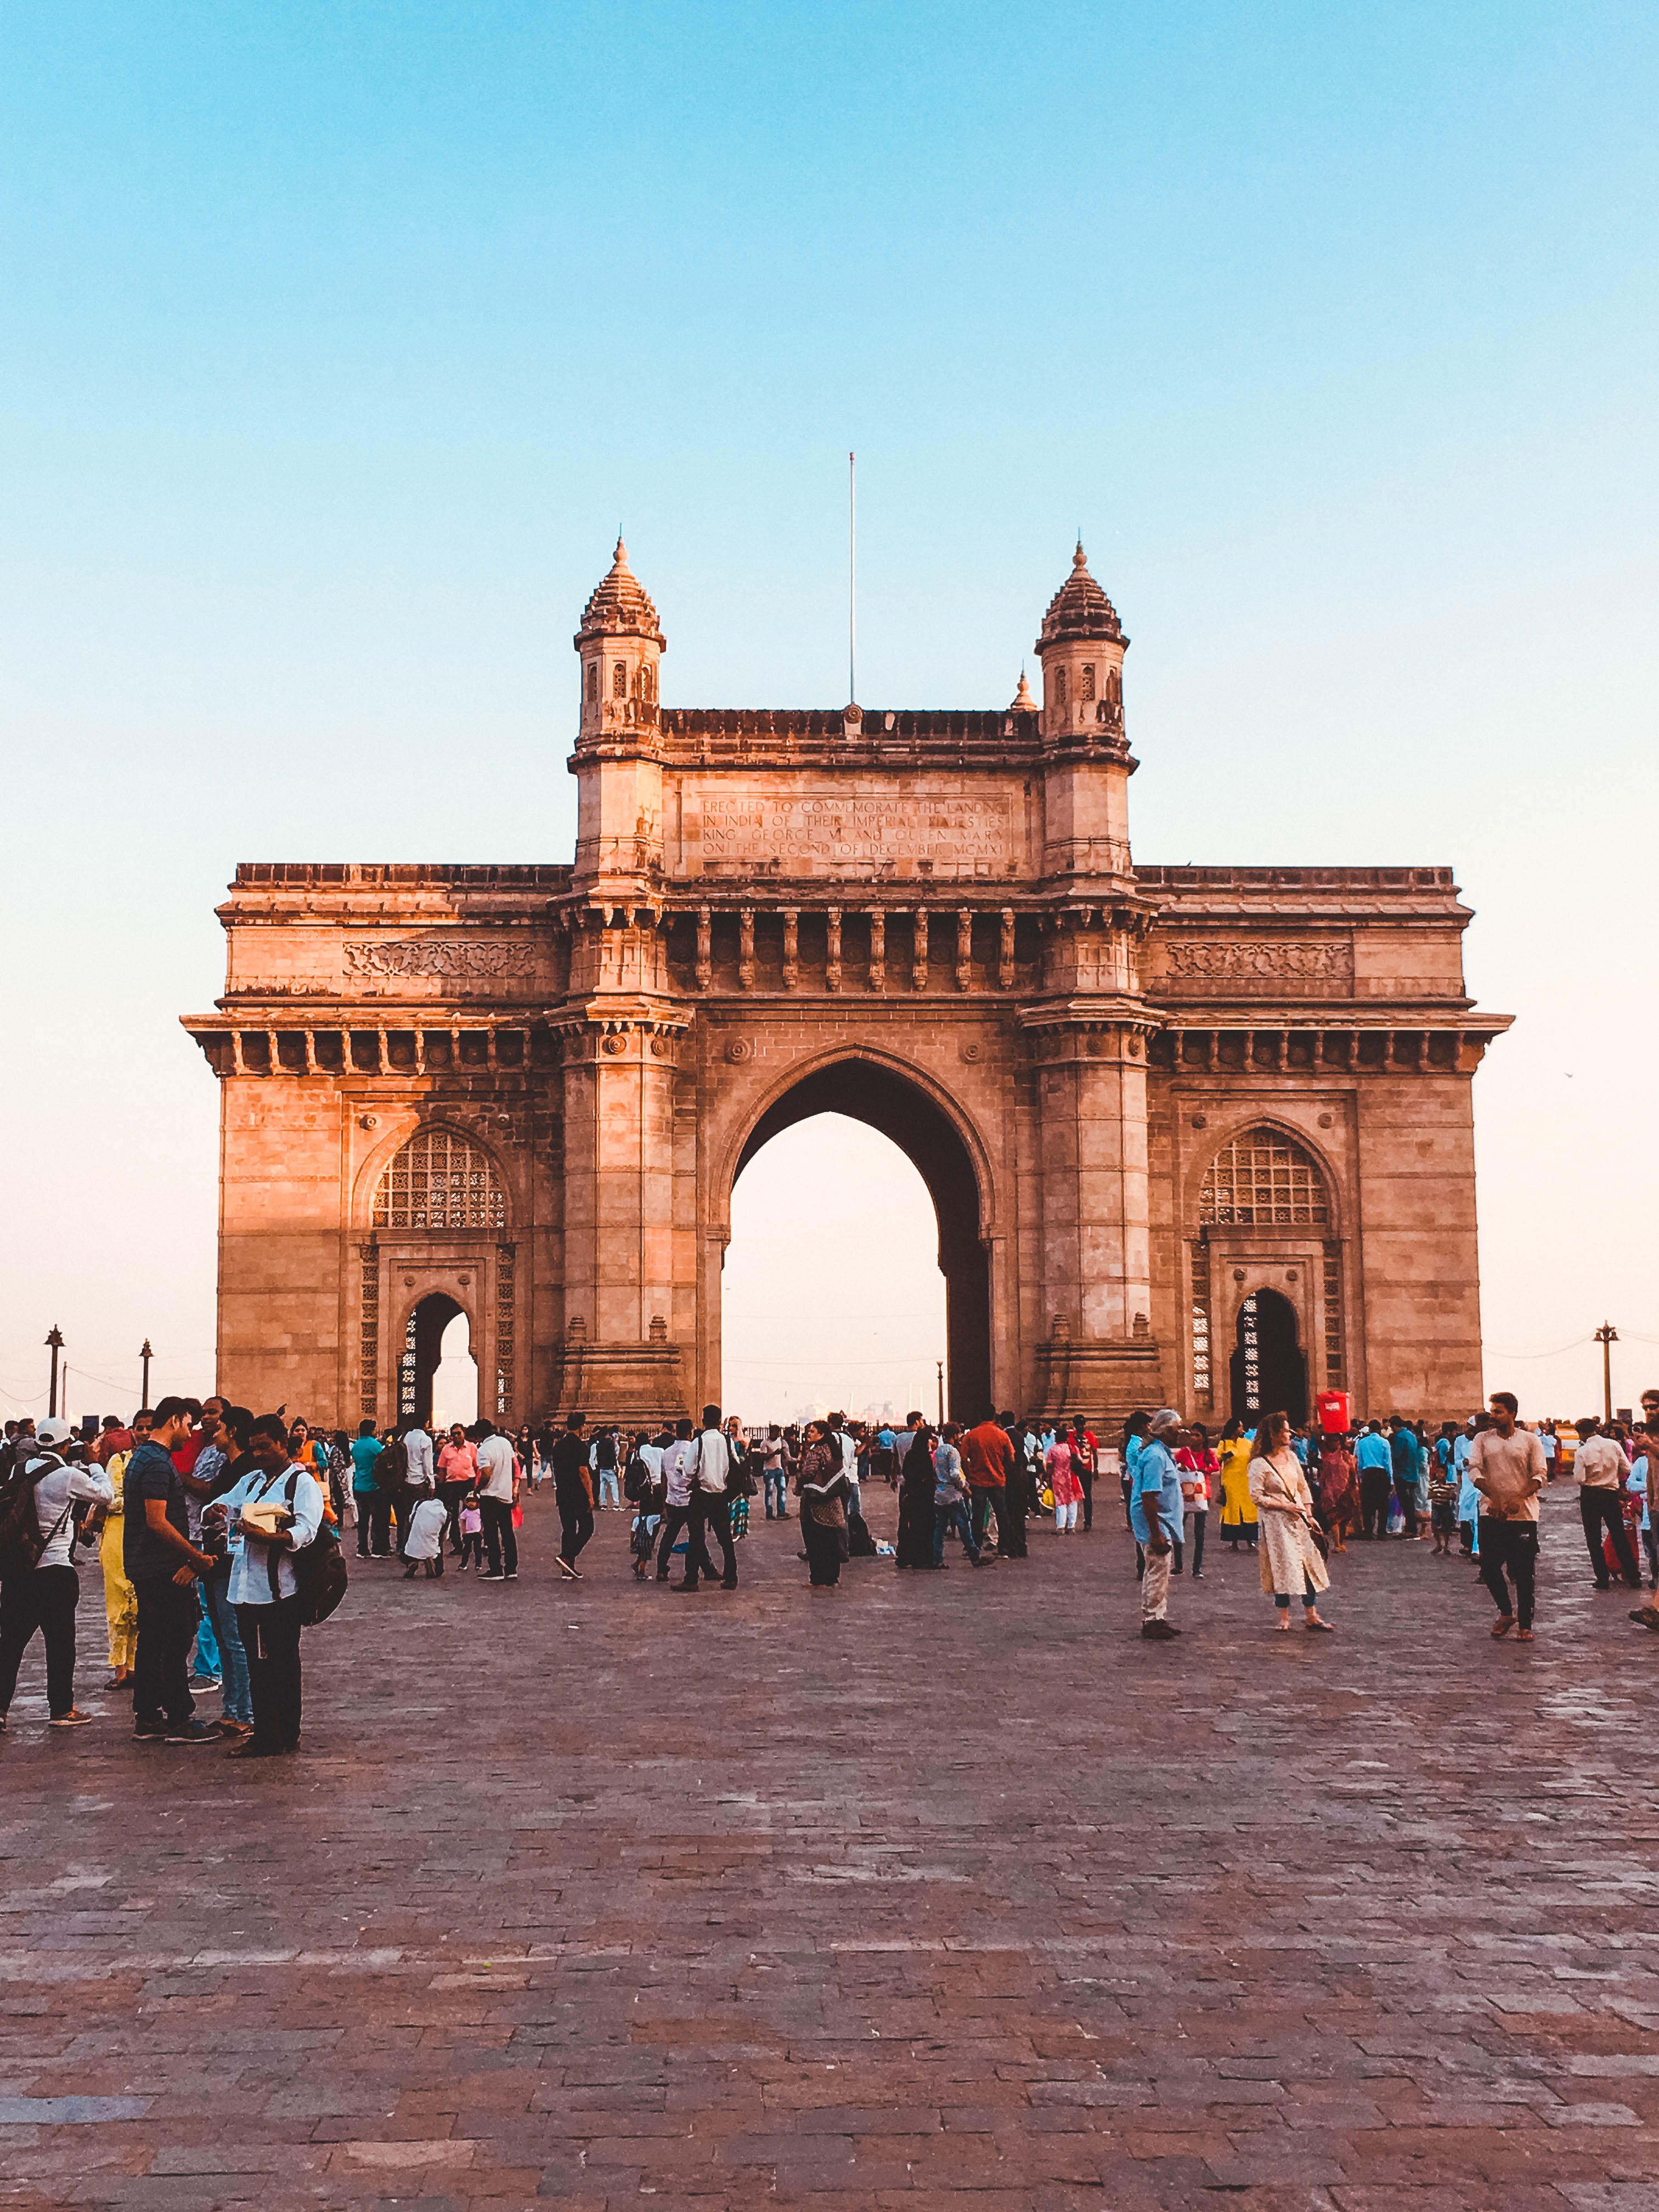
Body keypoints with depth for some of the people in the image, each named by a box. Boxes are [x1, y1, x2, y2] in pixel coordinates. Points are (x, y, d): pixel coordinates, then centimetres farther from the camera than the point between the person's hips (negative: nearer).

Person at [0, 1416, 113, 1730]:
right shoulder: (68, 1476, -11)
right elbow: (106, 1495, 2)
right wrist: (95, 1465, 17)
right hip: (55, 1569, -5)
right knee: (60, 1642, 5)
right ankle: (62, 1709, 11)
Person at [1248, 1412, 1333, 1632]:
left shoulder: (1291, 1457, 9)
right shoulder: (1259, 1464, -10)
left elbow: (1303, 1486, 14)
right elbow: (1257, 1496, -12)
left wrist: (1309, 1513, 4)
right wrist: (1285, 1506, -14)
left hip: (1299, 1518, 6)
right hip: (1276, 1522, -6)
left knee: (1309, 1564, 3)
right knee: (1283, 1567, -2)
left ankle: (1311, 1617, 9)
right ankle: (1284, 1618, 9)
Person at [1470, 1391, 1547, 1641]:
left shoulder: (1530, 1441, 3)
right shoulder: (1482, 1439, 7)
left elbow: (1540, 1475, -3)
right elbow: (1474, 1470, -2)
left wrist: (1519, 1499, -17)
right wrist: (1493, 1498, -16)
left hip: (1523, 1515, -2)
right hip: (1492, 1515, 2)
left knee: (1524, 1573, 0)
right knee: (1489, 1567, 1)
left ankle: (1525, 1625, 10)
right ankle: (1506, 1612, 23)